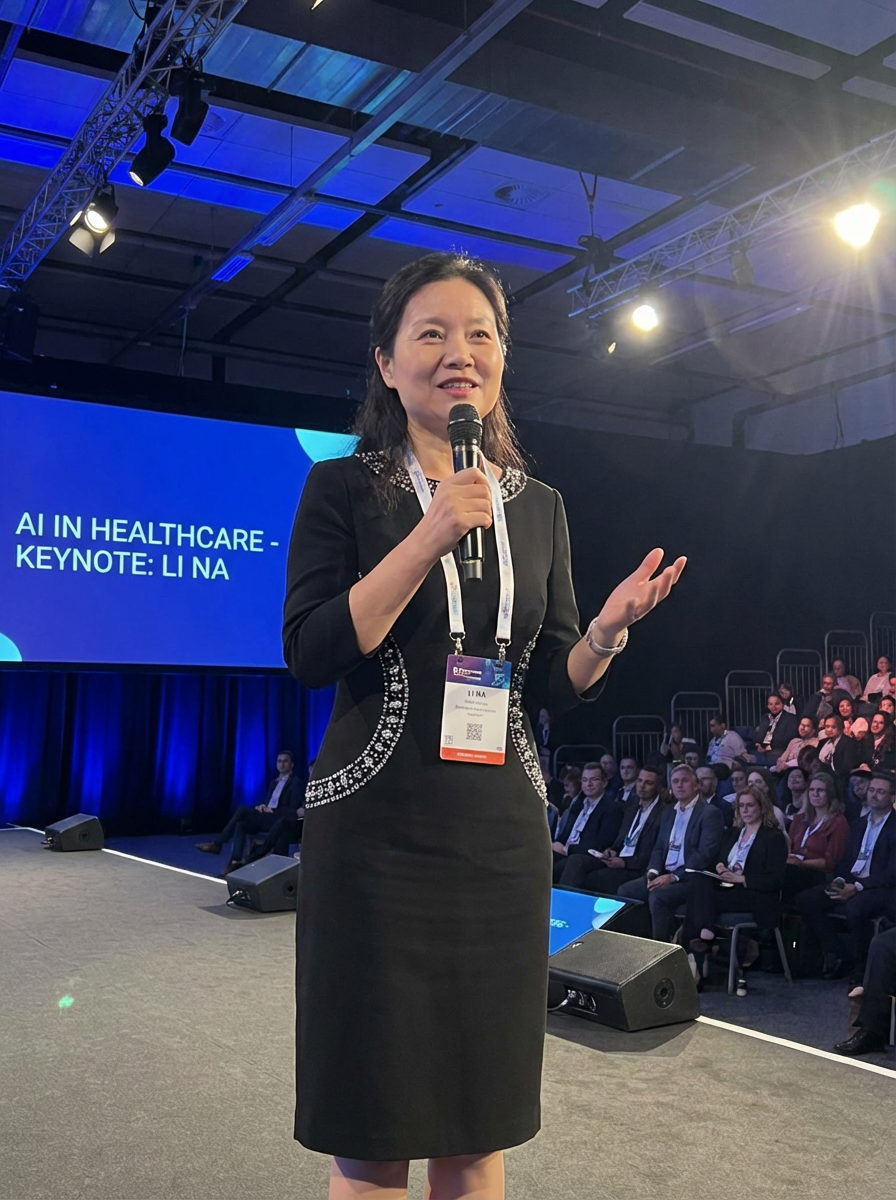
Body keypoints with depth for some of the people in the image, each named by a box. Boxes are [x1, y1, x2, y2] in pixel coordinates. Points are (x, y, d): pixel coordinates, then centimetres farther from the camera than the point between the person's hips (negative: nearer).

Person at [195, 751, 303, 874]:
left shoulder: (295, 783, -2)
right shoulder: (274, 782, 24)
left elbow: (293, 811, -11)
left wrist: (271, 810, -15)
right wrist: (263, 807, -1)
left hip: (279, 821, -8)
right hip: (266, 818, 8)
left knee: (243, 809, -24)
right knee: (241, 825, -23)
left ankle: (217, 843, -19)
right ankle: (236, 862, -30)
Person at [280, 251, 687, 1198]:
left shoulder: (538, 507, 10)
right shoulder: (344, 489, -2)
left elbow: (551, 687, 10)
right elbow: (311, 654, -13)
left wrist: (607, 631, -10)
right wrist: (429, 536, -19)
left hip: (501, 835, 4)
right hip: (376, 831, -3)